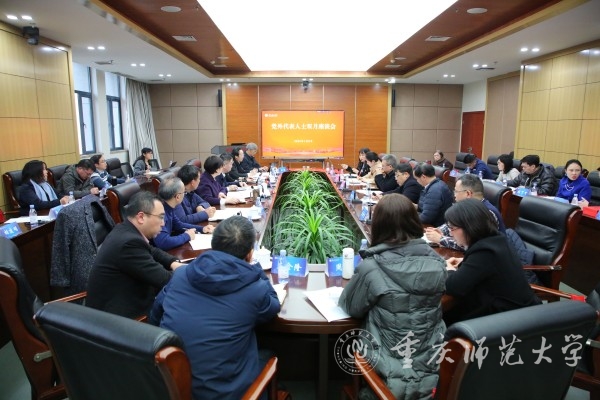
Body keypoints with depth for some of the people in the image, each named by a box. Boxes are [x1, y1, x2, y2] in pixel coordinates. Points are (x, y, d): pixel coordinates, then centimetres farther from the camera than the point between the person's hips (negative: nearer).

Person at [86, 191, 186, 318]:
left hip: (121, 300, 9)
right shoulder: (129, 242, -27)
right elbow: (164, 280, -23)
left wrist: (174, 263, 0)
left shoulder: (125, 231, 1)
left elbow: (152, 251, 17)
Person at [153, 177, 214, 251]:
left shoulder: (168, 207, -1)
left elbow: (178, 224, 17)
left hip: (166, 251, 8)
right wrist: (187, 236, -20)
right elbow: (163, 242, -37)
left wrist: (201, 229, 5)